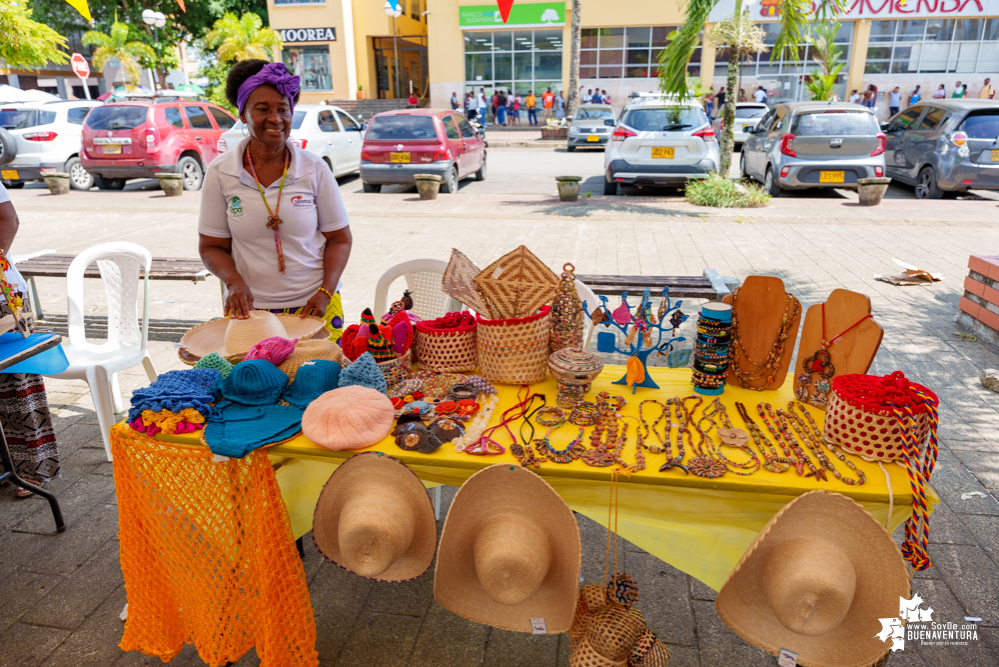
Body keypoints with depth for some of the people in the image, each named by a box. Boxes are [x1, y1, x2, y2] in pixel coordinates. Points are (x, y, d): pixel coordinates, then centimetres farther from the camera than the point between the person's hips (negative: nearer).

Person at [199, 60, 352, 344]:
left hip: (313, 307, 0)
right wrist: (234, 281, -14)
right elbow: (211, 246, 5)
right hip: (249, 308, 1)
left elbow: (340, 238, 2)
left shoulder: (314, 169, -2)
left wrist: (325, 292, -10)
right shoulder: (220, 172, -1)